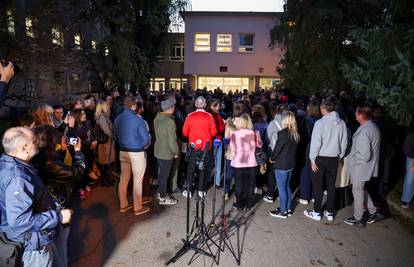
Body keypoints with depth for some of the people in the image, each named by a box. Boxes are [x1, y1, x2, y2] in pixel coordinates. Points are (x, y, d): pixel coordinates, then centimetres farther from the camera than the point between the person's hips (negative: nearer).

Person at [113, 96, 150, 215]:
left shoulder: (118, 118, 1)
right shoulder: (138, 120, -17)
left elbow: (115, 136, 12)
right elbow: (146, 140, -15)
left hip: (123, 152, 6)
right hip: (137, 153, -6)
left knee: (123, 178, 16)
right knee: (137, 181, 5)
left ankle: (123, 205, 29)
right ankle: (138, 208, 15)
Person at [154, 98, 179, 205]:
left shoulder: (157, 118, 2)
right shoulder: (170, 121, -25)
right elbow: (172, 140, -23)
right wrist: (176, 152, -9)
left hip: (158, 150, 8)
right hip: (166, 153, -8)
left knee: (161, 173, 22)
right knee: (164, 175, 5)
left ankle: (161, 193, 38)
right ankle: (163, 198, 19)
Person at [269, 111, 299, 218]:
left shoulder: (283, 133, -20)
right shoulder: (295, 133, 4)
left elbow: (277, 148, -17)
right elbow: (293, 148, 9)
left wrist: (272, 158, 1)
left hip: (281, 165, -8)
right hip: (291, 164, 8)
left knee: (281, 188, 4)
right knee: (287, 187, 19)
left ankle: (283, 212, 14)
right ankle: (288, 209, 30)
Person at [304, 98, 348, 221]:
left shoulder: (320, 123, -16)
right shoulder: (341, 123, -2)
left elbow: (315, 143, -15)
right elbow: (344, 142, 4)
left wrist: (312, 159, -7)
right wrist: (339, 156, 15)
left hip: (320, 158, -4)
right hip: (334, 158, 5)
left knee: (318, 185, 7)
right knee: (331, 185, 14)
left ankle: (317, 212, 17)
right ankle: (330, 212, 24)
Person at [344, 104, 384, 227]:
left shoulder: (364, 132, -27)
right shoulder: (374, 127, 4)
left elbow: (364, 155, -28)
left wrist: (353, 160, -12)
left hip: (360, 167, -9)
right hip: (367, 166, 9)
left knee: (357, 190, 7)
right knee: (361, 189, 24)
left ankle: (357, 219, 23)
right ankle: (373, 212, 32)